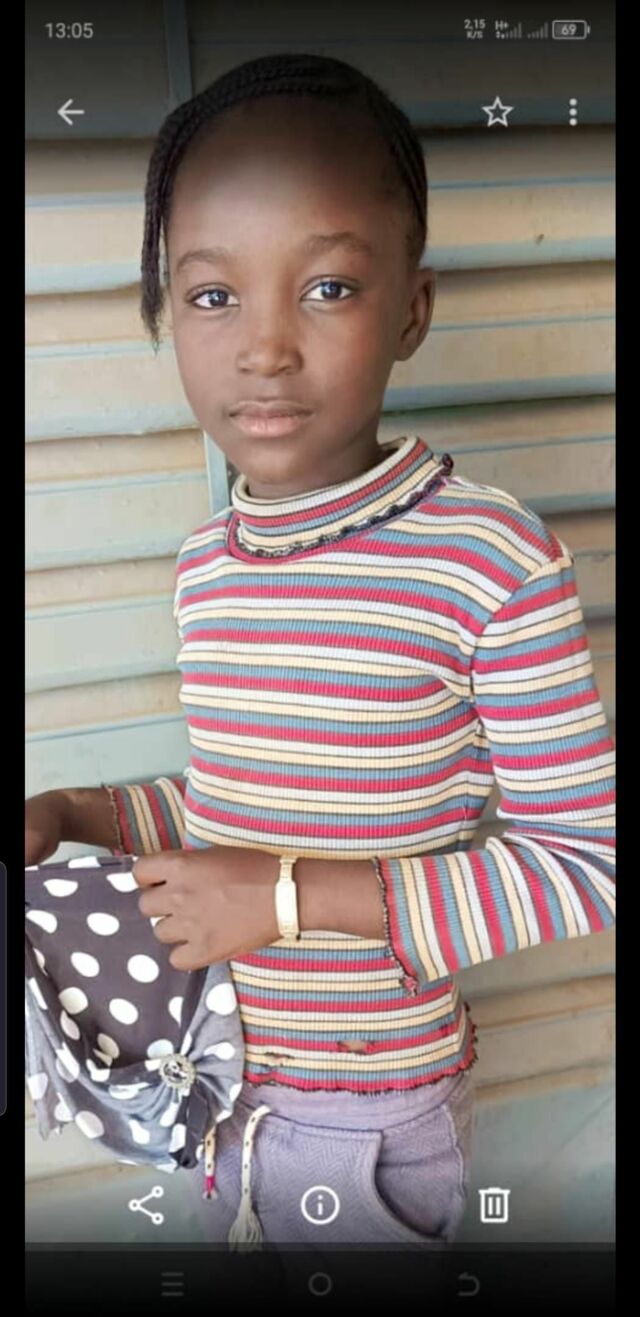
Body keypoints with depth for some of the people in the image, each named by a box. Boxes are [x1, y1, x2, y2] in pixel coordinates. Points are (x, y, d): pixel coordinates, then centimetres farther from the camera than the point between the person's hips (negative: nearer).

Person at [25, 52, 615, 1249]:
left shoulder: (493, 563, -22)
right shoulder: (205, 567, -4)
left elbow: (585, 861, -19)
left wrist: (300, 897, -23)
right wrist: (74, 814, -3)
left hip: (375, 1117, -5)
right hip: (214, 1079, 5)